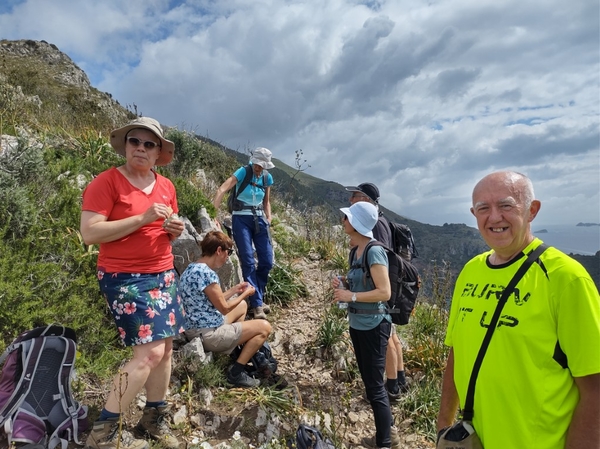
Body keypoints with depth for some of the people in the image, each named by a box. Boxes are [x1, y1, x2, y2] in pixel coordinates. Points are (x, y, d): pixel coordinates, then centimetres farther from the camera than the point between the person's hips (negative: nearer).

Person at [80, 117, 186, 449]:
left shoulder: (166, 186, 9)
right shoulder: (105, 182, -10)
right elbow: (89, 233, -18)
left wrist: (175, 229, -4)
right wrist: (142, 218, -23)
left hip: (163, 275, 7)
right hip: (124, 279, -7)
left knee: (166, 348, 10)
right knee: (149, 352, -12)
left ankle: (154, 419, 28)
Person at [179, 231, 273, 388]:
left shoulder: (191, 269, 8)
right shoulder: (207, 273, -24)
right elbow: (224, 308, -15)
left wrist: (234, 290, 17)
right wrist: (245, 293, -1)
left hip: (195, 330, 11)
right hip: (208, 334, -11)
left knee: (242, 305, 27)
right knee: (264, 327, -5)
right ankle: (236, 372, -1)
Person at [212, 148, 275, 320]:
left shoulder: (267, 178, 6)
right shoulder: (243, 172, -9)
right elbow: (222, 190, -19)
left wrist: (268, 220, 4)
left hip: (259, 219, 5)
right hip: (241, 219, -5)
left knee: (267, 261, 2)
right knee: (248, 262, -7)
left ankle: (257, 297, 21)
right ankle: (257, 304, 0)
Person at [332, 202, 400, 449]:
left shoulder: (374, 251, -19)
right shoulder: (356, 251, 7)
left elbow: (384, 292, -24)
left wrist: (351, 296, -21)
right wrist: (344, 284, 0)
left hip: (373, 326, -9)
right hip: (357, 325, 9)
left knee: (375, 387, 3)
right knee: (371, 383, 19)